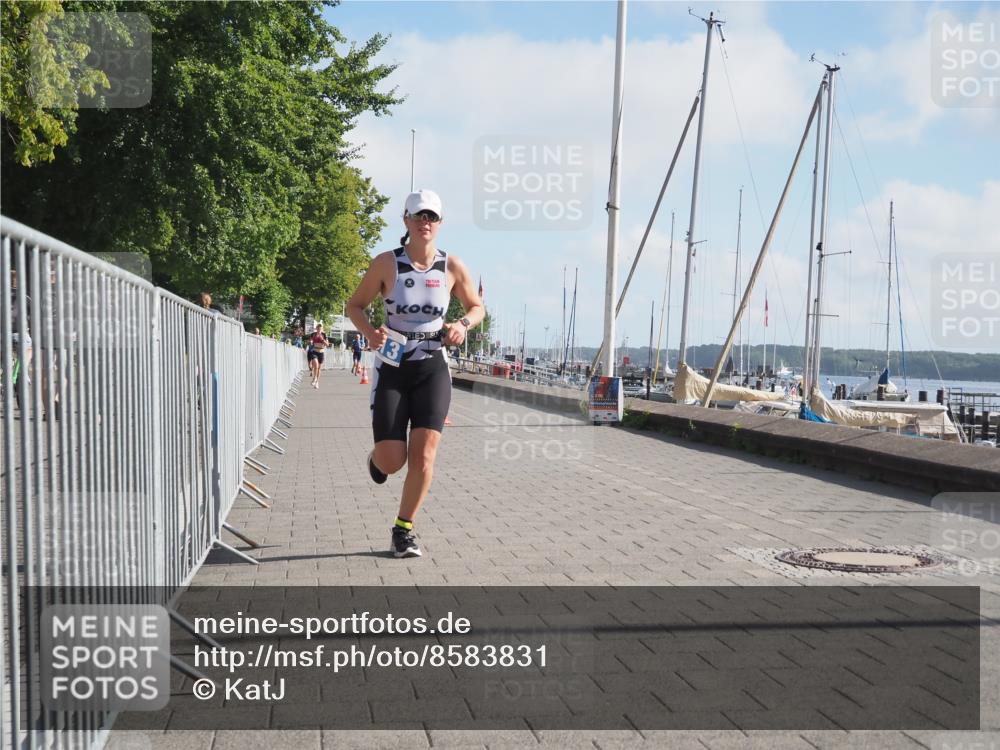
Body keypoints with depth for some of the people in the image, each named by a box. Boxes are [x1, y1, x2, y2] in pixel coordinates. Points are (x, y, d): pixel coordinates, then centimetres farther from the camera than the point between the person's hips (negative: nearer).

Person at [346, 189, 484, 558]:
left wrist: (463, 325, -9)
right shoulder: (386, 263, -6)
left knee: (424, 455, -10)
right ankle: (377, 456, 34)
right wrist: (370, 332, -17)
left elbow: (477, 307, 13)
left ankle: (403, 529, 10)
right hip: (392, 369, -1)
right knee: (392, 462, -6)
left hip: (432, 369, 1)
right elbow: (354, 305, 4)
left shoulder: (452, 267, -1)